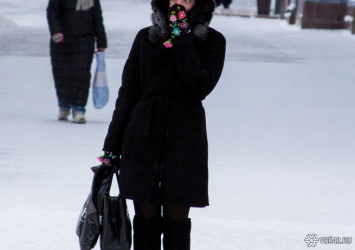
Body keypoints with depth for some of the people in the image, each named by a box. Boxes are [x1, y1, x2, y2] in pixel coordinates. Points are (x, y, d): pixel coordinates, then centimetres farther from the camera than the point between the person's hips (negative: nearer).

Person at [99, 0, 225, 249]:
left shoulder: (212, 41, 0)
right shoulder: (146, 38, 7)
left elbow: (201, 86, -15)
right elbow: (127, 92, 8)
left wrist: (182, 38, -15)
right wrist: (112, 145, 6)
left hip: (184, 138, -2)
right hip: (143, 137, 2)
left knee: (176, 219, -1)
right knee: (146, 217, 2)